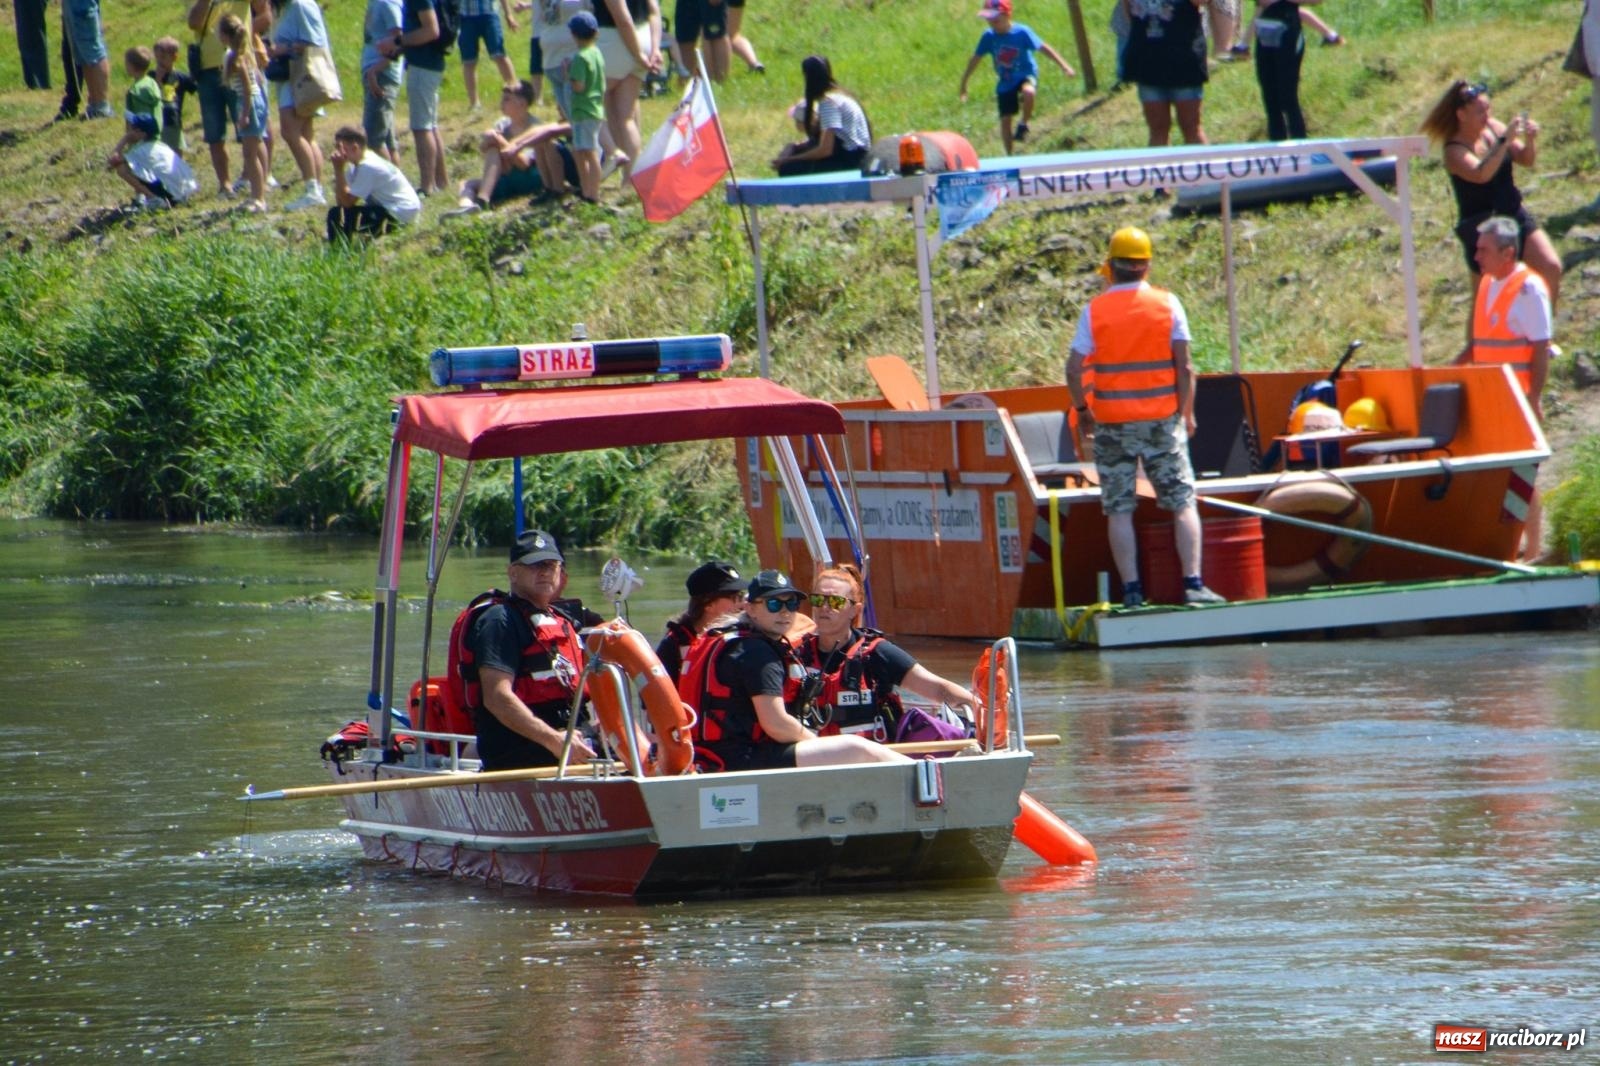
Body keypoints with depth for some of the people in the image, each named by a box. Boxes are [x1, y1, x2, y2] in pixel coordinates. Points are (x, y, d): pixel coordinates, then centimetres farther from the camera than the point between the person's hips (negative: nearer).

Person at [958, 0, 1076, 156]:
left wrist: (1064, 66, -19)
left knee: (1028, 91, -38)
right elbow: (975, 59, 4)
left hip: (1025, 75, -4)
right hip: (1005, 82, 4)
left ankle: (1023, 125, -13)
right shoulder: (989, 36, -7)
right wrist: (963, 83, 11)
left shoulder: (1022, 33, -17)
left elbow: (1044, 48, -14)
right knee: (1005, 119, 2)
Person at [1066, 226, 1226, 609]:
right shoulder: (1168, 304, -2)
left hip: (1112, 422, 0)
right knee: (1183, 502, 5)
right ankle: (1193, 584, -4)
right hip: (1162, 419, 0)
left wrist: (1083, 411, 11)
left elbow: (1074, 369, -4)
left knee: (1119, 510, 5)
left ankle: (1132, 591, 1)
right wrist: (1187, 412, 7)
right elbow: (1184, 367, -4)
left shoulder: (1094, 311, -2)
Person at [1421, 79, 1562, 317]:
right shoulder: (1455, 151, -18)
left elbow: (1526, 160, 6)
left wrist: (1530, 140, -15)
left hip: (1515, 215, 6)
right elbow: (1481, 174, -37)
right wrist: (1505, 140, -40)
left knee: (1552, 268, -6)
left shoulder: (1493, 127, -1)